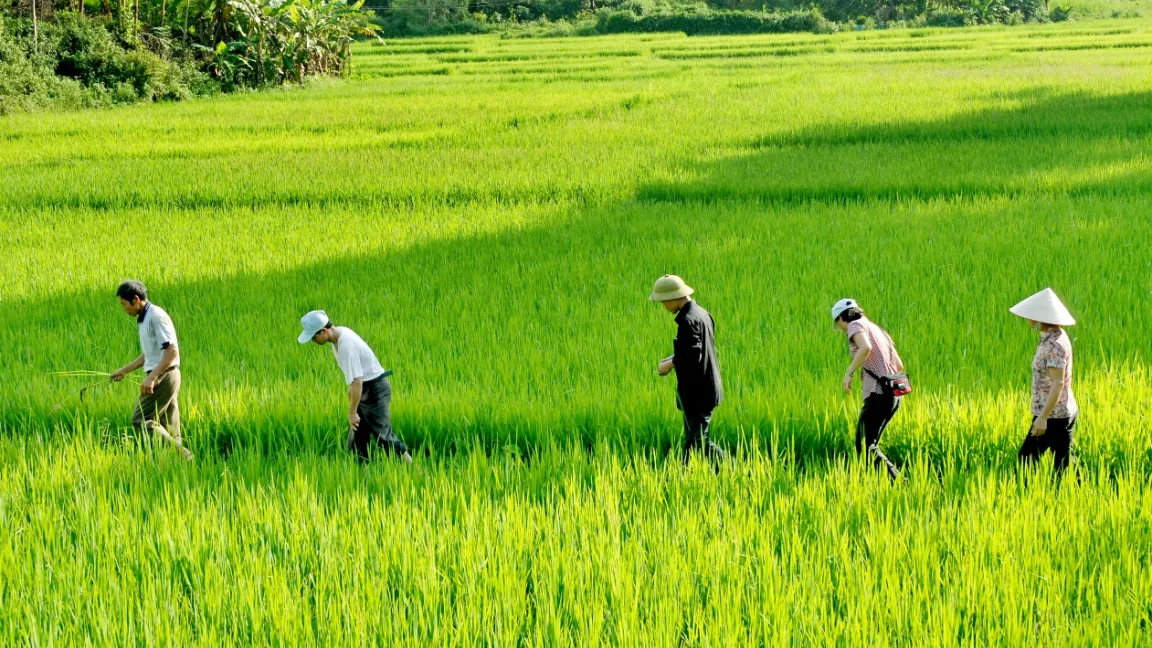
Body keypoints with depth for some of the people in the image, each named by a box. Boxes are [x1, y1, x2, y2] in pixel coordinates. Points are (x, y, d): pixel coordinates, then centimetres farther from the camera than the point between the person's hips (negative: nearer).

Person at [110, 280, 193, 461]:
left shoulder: (157, 317, -15)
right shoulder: (144, 319, 16)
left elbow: (172, 351, -22)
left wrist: (151, 377, -26)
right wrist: (123, 371, 26)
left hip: (164, 376, -10)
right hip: (160, 377, 10)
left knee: (140, 420, -11)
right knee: (167, 428, 7)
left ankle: (179, 453, -14)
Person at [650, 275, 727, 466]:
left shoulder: (688, 320, -21)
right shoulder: (701, 313, 10)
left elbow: (692, 356, -28)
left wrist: (670, 364, -12)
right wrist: (673, 358, 10)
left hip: (696, 391, -10)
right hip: (707, 387, 10)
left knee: (699, 440, -3)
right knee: (691, 438, 16)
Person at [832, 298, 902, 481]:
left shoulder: (855, 325, -1)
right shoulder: (878, 330, 23)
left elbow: (866, 347, -24)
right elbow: (899, 366, 24)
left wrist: (849, 373, -20)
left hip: (878, 395, -9)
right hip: (893, 395, 9)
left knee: (865, 447, -10)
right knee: (867, 444, 15)